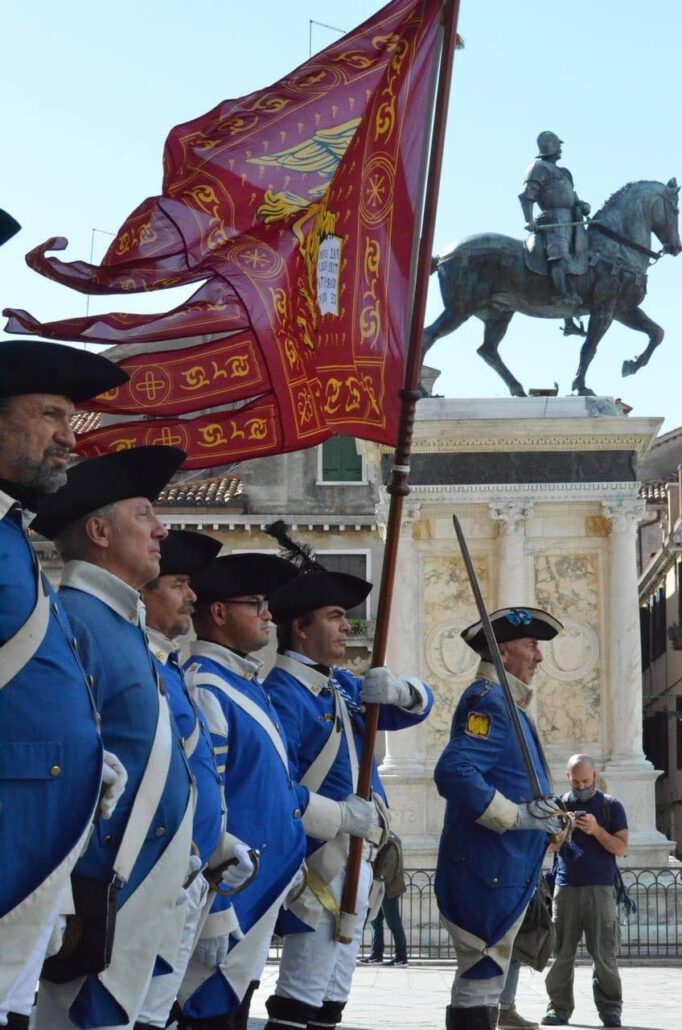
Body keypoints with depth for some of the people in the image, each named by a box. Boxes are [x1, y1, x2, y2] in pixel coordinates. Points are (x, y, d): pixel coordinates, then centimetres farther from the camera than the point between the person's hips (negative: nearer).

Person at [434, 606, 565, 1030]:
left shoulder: (506, 703, 19)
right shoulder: (488, 701, -14)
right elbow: (454, 773, -28)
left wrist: (543, 816, 16)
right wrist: (517, 816, -25)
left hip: (505, 869, 11)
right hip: (488, 868, -11)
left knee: (484, 976, 15)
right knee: (482, 978, -9)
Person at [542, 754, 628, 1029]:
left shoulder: (611, 806, 6)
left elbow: (622, 849, 1)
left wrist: (596, 830, -14)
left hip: (600, 888, -2)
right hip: (566, 888, 2)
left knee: (604, 953, -5)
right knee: (561, 952, -2)